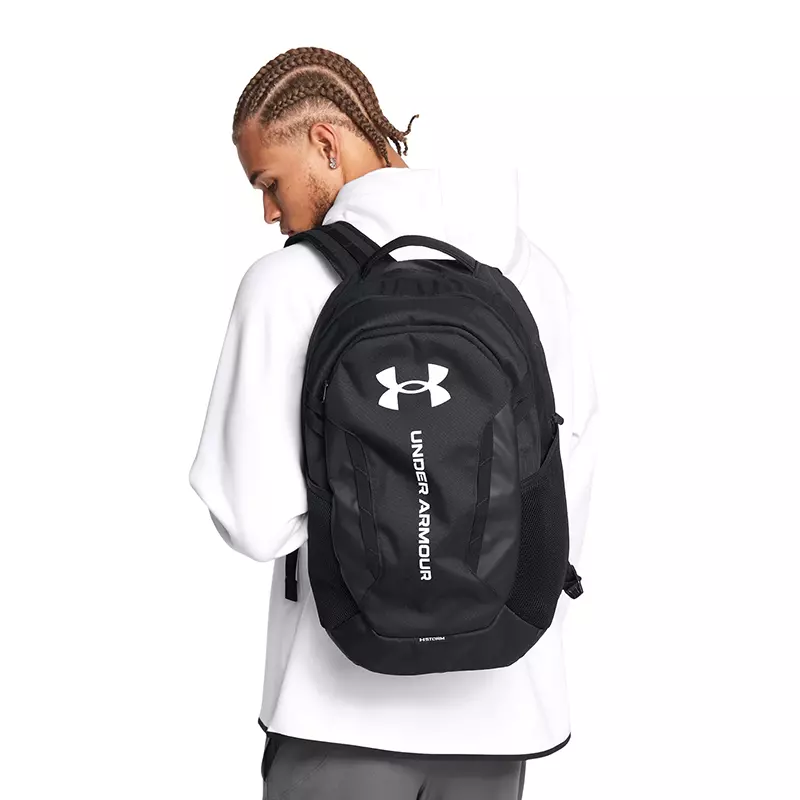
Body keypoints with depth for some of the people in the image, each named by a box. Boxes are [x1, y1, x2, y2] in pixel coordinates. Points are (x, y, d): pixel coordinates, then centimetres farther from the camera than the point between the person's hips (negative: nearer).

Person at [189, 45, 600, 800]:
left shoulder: (290, 280, -13)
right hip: (498, 704, 4)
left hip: (346, 703, -4)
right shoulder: (533, 271, 1)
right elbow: (569, 496, 6)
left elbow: (253, 518, -13)